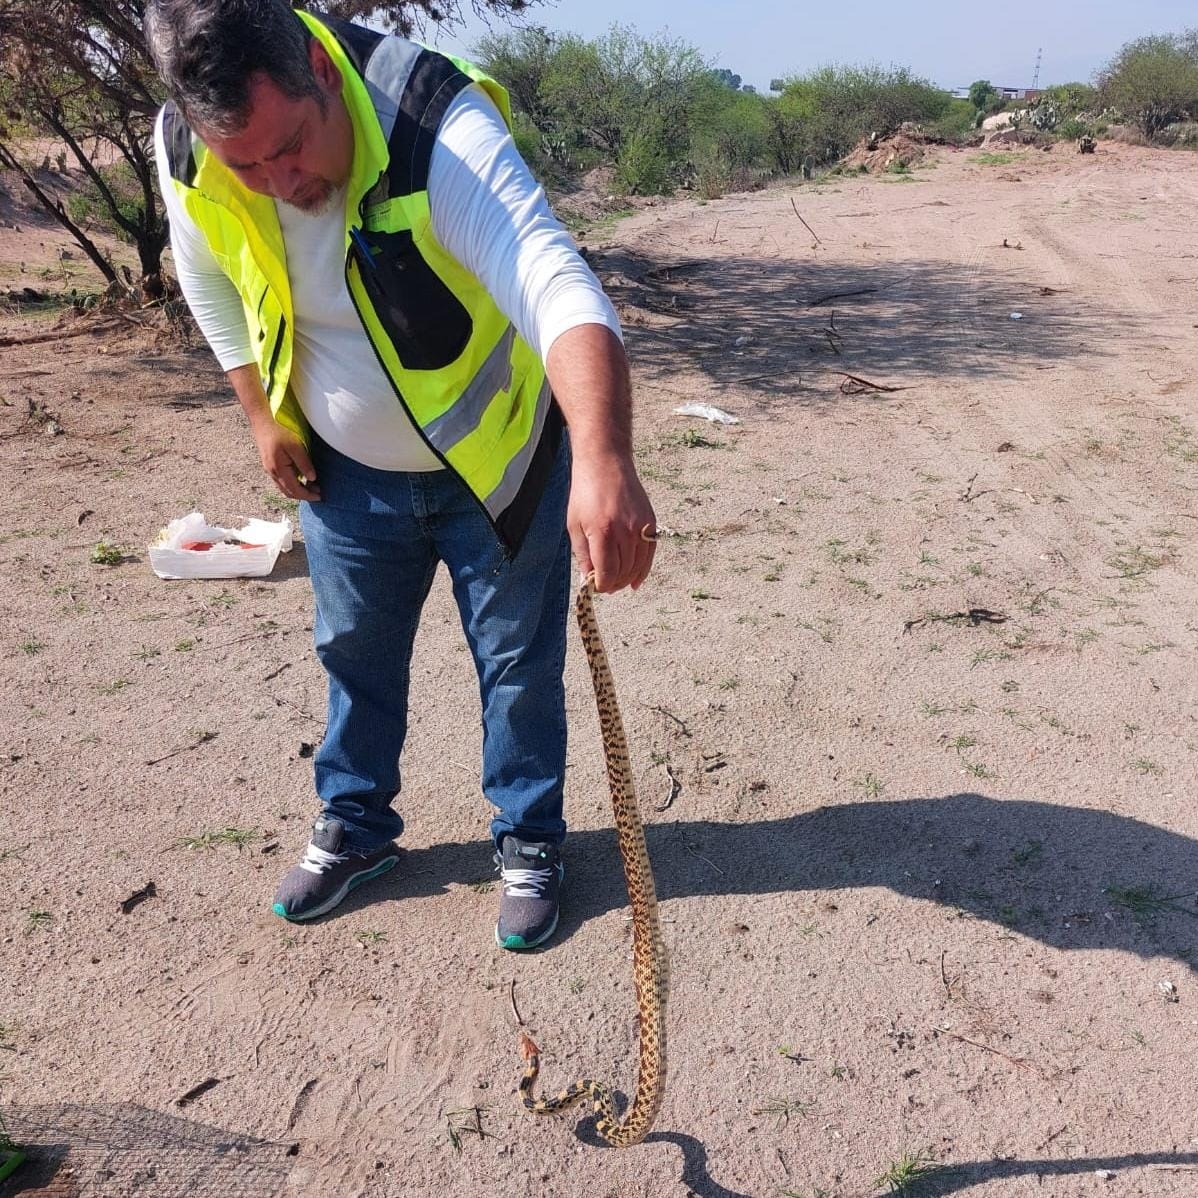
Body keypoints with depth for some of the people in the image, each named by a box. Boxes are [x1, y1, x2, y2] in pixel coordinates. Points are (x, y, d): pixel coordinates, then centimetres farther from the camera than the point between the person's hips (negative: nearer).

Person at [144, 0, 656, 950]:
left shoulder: (441, 129, -35)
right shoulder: (185, 156, -17)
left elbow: (560, 289, -50)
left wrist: (604, 462, -67)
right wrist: (264, 415, 4)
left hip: (496, 455, -4)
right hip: (347, 469, 5)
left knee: (520, 661, 7)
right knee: (355, 652, 18)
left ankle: (530, 844, 30)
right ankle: (356, 827, 41)